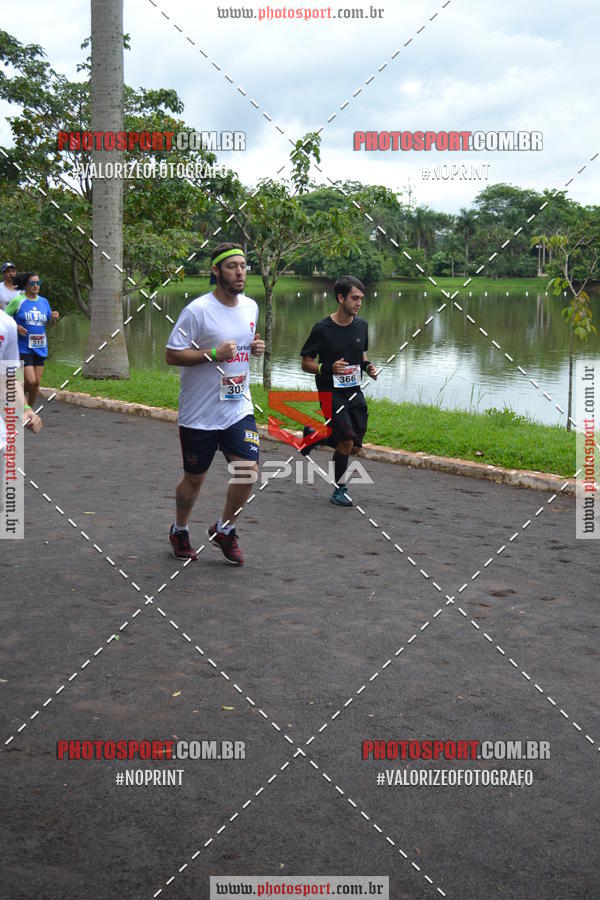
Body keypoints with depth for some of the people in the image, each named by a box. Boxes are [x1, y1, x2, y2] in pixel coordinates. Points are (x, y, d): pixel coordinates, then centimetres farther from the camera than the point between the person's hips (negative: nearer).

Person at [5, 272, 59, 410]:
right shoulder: (17, 301, -6)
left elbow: (49, 323, 18)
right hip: (23, 348, -5)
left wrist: (53, 318, -4)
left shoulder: (44, 302, 8)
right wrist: (15, 327, -18)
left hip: (40, 348, 5)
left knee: (37, 383, 6)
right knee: (30, 381, -15)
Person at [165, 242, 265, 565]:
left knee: (248, 469, -9)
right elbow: (172, 355, -13)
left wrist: (255, 348, 0)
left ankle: (223, 530, 17)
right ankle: (179, 531, 37)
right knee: (194, 478, 9)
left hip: (238, 408, 5)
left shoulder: (251, 306, 7)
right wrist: (213, 354, -23)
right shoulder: (197, 310, -14)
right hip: (199, 414, -4)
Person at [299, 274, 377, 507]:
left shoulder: (361, 325, 4)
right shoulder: (322, 329, -12)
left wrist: (368, 366, -1)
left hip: (354, 391, 6)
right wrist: (329, 368, -24)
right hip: (331, 392, -6)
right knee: (346, 442, -15)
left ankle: (314, 436, 30)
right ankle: (339, 490, 6)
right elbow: (306, 364, -7)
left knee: (355, 447, 5)